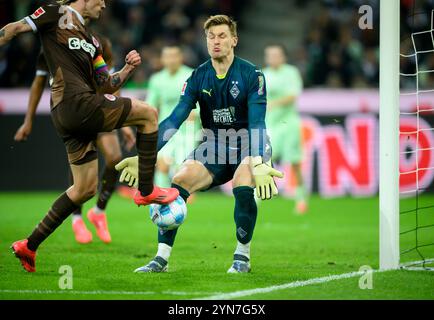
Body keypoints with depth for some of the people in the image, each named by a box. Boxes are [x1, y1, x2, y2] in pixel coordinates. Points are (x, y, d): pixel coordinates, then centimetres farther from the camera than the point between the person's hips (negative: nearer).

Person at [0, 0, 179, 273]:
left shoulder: (91, 41, 25)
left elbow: (105, 87, 22)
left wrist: (128, 69, 7)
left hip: (68, 116, 10)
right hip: (77, 103, -10)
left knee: (85, 189, 12)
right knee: (148, 113, -2)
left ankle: (29, 246, 16)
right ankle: (147, 191, 1)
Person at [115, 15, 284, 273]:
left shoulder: (251, 75, -13)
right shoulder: (198, 77, -2)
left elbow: (257, 123, -22)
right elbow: (174, 120, -7)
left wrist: (259, 164, -38)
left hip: (247, 147, -4)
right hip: (213, 148, 4)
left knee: (243, 187, -33)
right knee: (178, 182, -21)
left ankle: (242, 255, -11)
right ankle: (162, 258, -16)